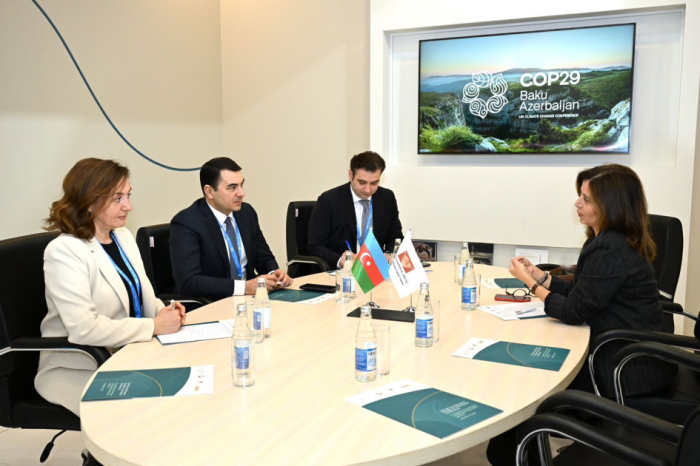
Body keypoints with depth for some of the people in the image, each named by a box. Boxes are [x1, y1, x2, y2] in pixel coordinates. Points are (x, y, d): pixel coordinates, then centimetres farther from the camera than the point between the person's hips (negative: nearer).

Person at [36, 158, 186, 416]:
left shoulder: (123, 236, 8)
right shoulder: (63, 251, -17)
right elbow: (83, 328, -26)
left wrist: (163, 311, -7)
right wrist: (154, 326, -22)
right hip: (80, 369, -7)